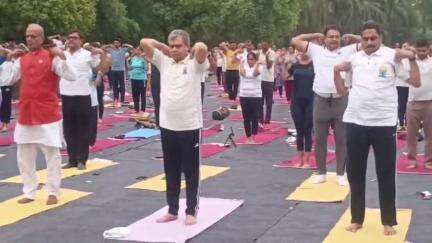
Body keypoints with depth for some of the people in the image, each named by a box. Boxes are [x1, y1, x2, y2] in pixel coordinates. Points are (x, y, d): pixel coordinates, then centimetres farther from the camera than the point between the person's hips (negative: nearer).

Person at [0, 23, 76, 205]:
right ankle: (29, 192, 22)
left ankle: (53, 193, 12)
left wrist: (62, 58, -24)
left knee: (52, 155, 2)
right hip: (26, 115, 6)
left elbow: (71, 77, -14)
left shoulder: (51, 57, -6)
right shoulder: (22, 59, 10)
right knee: (24, 156, 11)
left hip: (48, 115, -6)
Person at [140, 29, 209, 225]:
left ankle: (191, 211, 15)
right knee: (171, 172, 13)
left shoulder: (195, 63, -5)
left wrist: (193, 49, -5)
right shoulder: (164, 62, 7)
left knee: (191, 172, 6)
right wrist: (164, 46, 6)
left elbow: (202, 48, -26)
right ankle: (172, 210, 24)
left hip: (190, 126, -5)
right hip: (167, 126, 5)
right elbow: (144, 43, 2)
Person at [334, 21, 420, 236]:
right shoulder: (353, 58, 9)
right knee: (354, 172, 10)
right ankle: (357, 218, 23)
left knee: (386, 173, 5)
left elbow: (415, 82, 0)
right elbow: (342, 90, 24)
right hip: (355, 122, 3)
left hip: (384, 123, -3)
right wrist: (337, 70, 6)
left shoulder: (392, 56, -1)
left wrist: (412, 58, -9)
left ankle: (388, 221, 17)